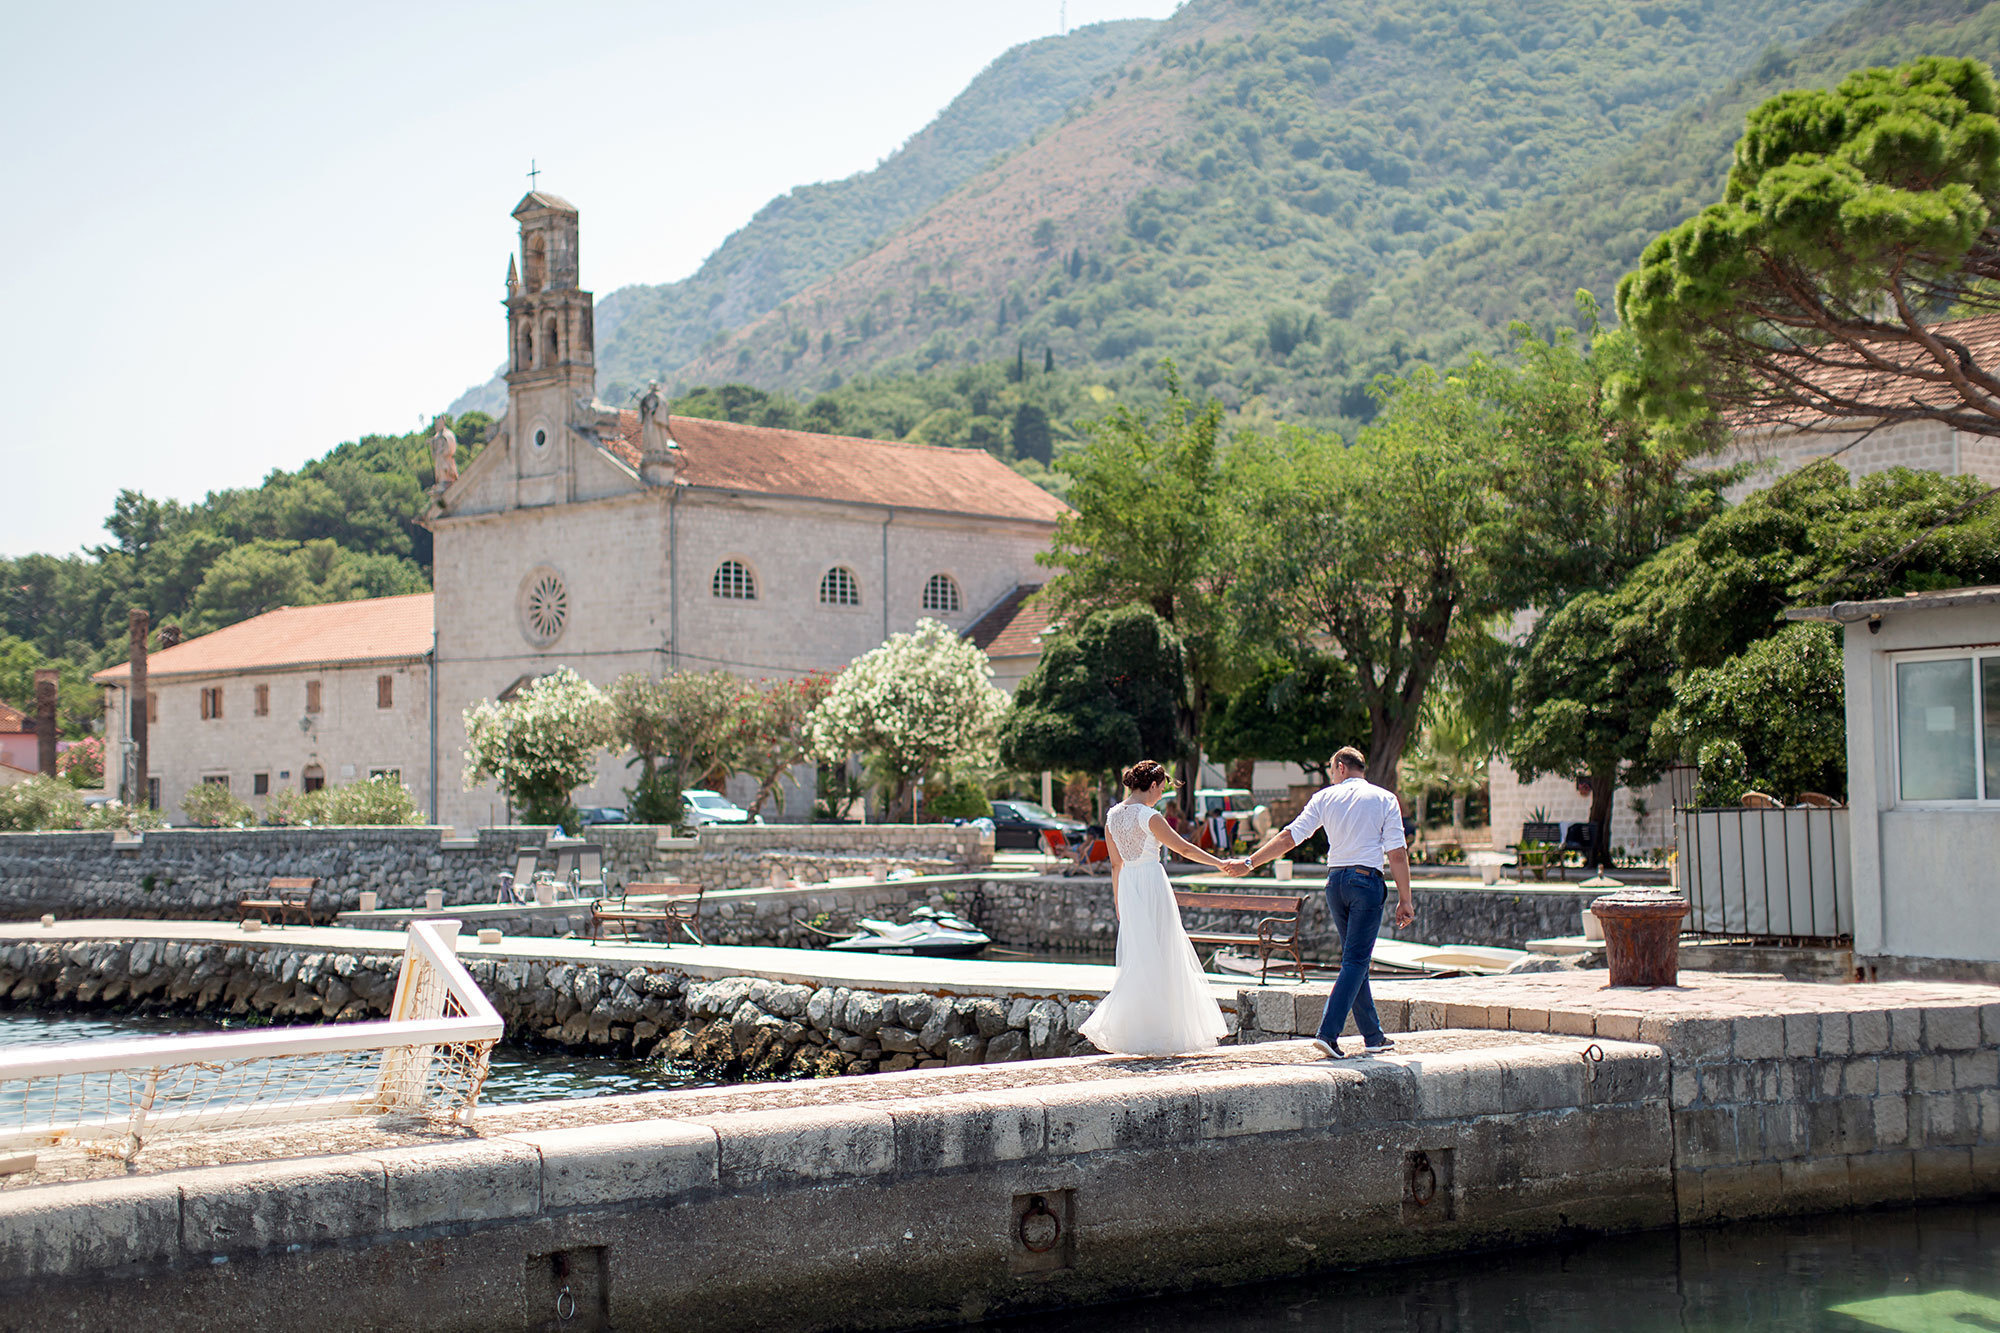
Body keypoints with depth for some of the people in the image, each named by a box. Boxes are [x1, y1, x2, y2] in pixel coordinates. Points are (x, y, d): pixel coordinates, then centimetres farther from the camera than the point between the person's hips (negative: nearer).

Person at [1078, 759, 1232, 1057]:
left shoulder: (1112, 816, 6)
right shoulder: (1148, 817, -15)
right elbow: (1183, 847, -10)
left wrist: (1117, 900, 21)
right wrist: (1220, 863, 1)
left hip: (1128, 887, 8)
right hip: (1152, 884, -8)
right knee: (1155, 958, 0)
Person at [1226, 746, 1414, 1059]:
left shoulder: (1325, 797, 7)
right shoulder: (1385, 799, 3)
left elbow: (1289, 837, 3)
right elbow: (1397, 854, -3)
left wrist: (1249, 862, 9)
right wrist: (1404, 900, 1)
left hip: (1335, 880, 4)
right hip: (1366, 880, -4)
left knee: (1355, 959, 15)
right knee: (1355, 961, -5)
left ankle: (1374, 1036, 18)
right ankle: (1328, 1033, -18)